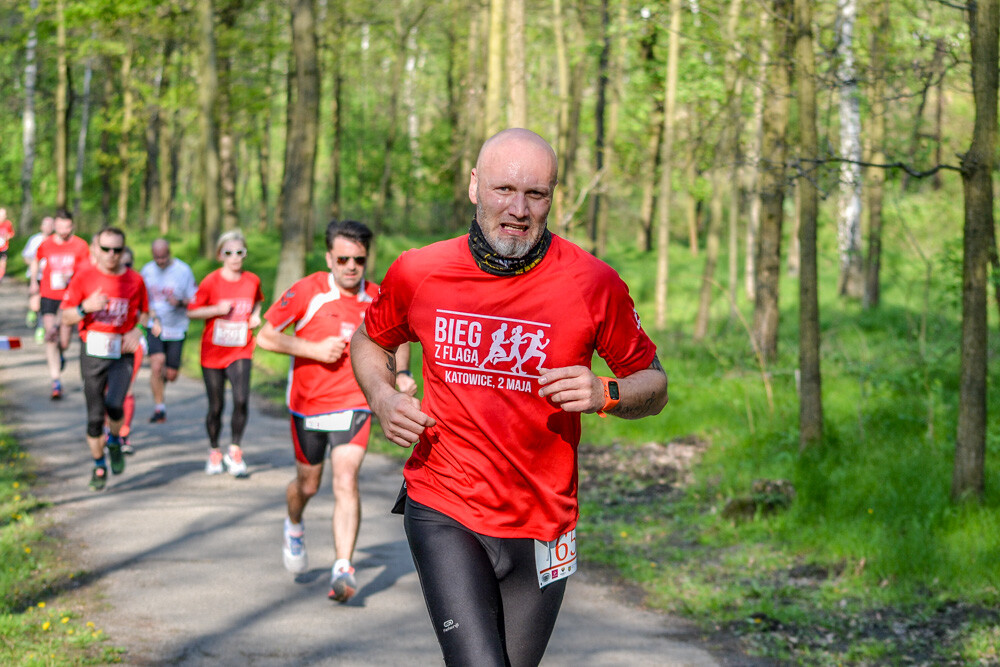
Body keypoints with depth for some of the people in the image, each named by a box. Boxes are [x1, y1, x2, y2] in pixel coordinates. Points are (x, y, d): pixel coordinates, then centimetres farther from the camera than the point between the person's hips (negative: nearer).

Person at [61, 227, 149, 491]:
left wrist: (138, 330, -5)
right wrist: (86, 307, -20)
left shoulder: (135, 280, 2)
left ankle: (115, 441, 11)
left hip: (122, 354, 0)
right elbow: (66, 317, 0)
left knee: (114, 404, -22)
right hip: (92, 353, 0)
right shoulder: (84, 277, -2)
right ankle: (99, 466, 22)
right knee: (95, 415, 2)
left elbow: (144, 313, 17)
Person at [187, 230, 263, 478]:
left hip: (240, 352, 1)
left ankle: (235, 451, -2)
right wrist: (217, 309, -17)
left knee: (241, 399, -18)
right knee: (216, 406, 6)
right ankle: (214, 452, 28)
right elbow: (192, 311, -3)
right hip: (213, 352, -1)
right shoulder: (211, 282, -6)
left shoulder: (252, 281, 2)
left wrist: (256, 315, 4)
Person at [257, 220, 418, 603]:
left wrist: (400, 373, -3)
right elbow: (265, 337, -7)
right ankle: (294, 528, 50)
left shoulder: (378, 299, -2)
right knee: (308, 484, 14)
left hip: (353, 405, 0)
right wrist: (315, 349, -17)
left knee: (346, 480, -17)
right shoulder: (307, 292, -10)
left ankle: (343, 571, -19)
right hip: (307, 405, 0)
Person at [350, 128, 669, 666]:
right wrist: (382, 398, -2)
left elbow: (652, 384, 3)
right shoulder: (417, 273, -3)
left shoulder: (593, 284, -7)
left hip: (541, 527, 1)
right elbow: (370, 341, 18)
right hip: (442, 515, -1)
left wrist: (604, 394, -18)